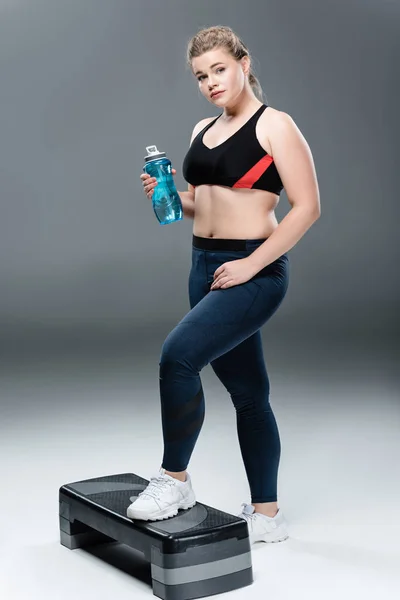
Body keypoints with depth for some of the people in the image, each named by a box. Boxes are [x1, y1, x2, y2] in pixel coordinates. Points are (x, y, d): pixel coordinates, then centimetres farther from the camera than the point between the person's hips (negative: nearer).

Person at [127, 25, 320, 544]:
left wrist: (251, 264, -18)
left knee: (179, 354, -24)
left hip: (255, 272, -7)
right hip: (205, 267, 8)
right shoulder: (202, 130, 14)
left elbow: (307, 207, -12)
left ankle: (174, 479, -5)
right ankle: (266, 514, 21)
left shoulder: (275, 126, -6)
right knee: (247, 391, 11)